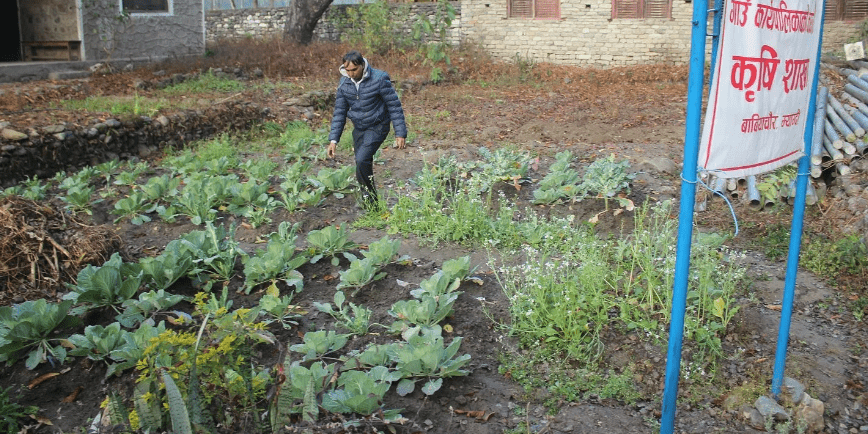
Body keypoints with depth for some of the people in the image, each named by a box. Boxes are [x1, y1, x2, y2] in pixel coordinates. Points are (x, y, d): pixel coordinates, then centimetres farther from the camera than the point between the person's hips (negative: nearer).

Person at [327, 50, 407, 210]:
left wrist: (400, 133, -15)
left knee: (362, 160, -23)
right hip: (359, 128, 6)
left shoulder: (379, 79, -19)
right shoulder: (344, 82, -4)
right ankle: (369, 203, 23)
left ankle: (371, 200, -6)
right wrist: (333, 139, -4)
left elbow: (395, 106, -13)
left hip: (377, 127, -6)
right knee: (363, 166, 7)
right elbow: (339, 112, 2)